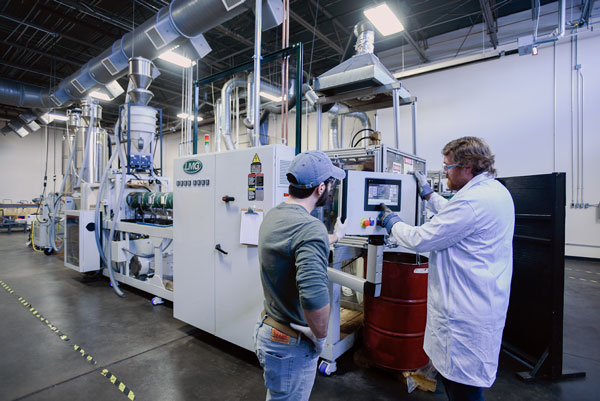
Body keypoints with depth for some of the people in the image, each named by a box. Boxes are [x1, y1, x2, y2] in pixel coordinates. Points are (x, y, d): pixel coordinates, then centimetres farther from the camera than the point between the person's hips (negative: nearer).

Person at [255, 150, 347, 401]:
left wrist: (334, 237, 32)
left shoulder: (273, 215, 0)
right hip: (291, 345, -8)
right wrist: (321, 336, -20)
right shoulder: (310, 227, -29)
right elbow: (314, 295, -40)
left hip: (267, 326, 8)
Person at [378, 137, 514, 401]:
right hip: (485, 302, 10)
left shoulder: (473, 200, -24)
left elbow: (420, 239, -21)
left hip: (467, 314, -10)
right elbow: (454, 216, 27)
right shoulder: (496, 190, 10)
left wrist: (392, 223, -4)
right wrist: (429, 195, 29)